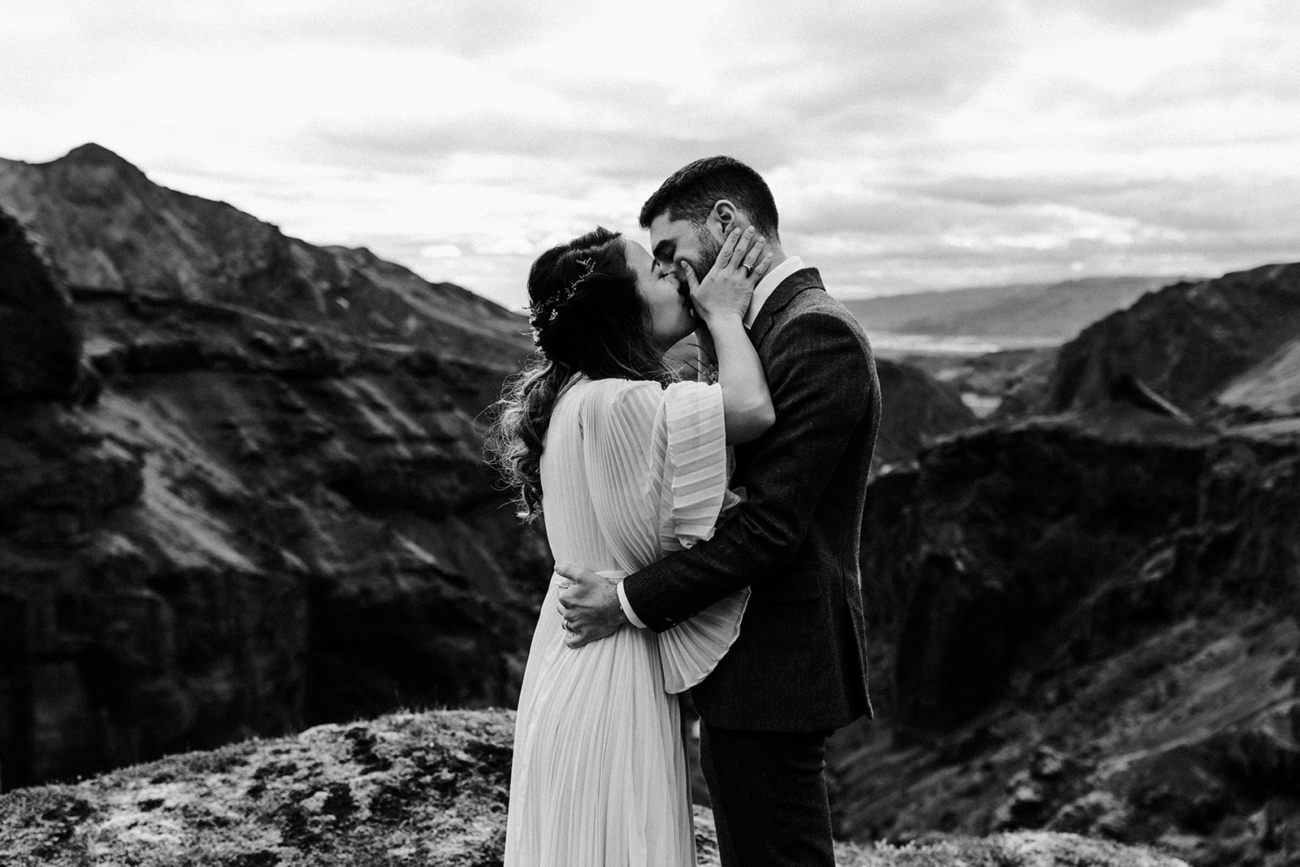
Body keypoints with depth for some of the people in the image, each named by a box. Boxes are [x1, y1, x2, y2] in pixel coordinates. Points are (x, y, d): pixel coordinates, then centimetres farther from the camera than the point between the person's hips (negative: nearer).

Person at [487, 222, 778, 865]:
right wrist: (722, 312, -14)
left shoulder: (575, 395, 9)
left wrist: (716, 318, 1)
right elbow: (750, 409, -32)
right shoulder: (607, 404, -23)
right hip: (613, 672, -10)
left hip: (581, 661, 10)